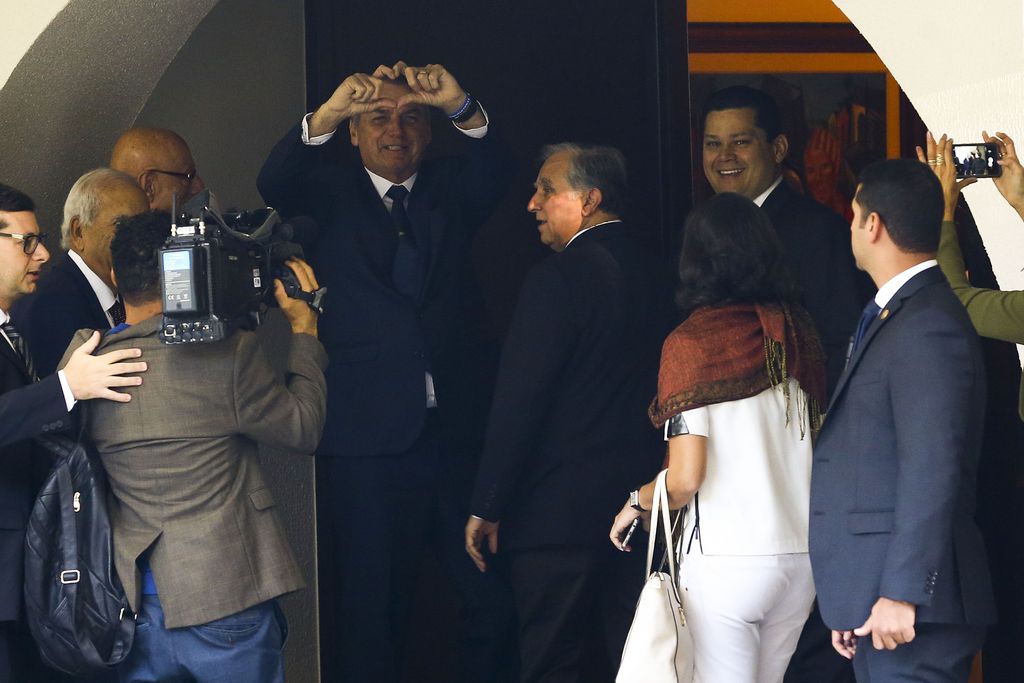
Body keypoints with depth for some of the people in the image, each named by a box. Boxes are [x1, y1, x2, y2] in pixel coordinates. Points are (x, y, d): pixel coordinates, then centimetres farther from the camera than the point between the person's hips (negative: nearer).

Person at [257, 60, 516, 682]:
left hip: (461, 432, 2)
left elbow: (496, 170, -9)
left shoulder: (450, 191, 12)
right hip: (370, 442, -2)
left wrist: (462, 109, -31)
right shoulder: (330, 195, 7)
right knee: (369, 613, 4)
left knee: (498, 601, 4)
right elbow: (275, 184, -14)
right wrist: (328, 114, -33)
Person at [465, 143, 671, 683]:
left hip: (560, 511, -7)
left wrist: (487, 508, -11)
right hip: (637, 504, 7)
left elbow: (519, 402, -16)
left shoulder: (557, 278, -14)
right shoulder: (651, 273, 8)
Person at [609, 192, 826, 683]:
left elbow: (686, 477, -13)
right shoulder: (798, 333, 6)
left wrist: (637, 504, 6)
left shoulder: (691, 342, -8)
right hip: (802, 555, 5)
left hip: (728, 561, -5)